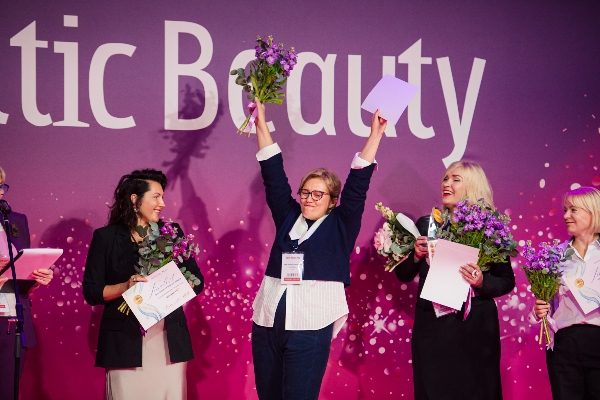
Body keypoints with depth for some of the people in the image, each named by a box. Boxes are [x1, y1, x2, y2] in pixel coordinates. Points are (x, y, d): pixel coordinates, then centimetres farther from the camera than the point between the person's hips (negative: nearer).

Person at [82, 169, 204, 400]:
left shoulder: (171, 233, 9)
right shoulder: (106, 237, 3)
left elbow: (197, 282, 10)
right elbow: (91, 292, 0)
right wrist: (125, 287, -16)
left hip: (170, 342, 2)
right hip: (125, 342, -2)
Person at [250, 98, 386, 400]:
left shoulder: (340, 225, 6)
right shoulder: (288, 217, 13)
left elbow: (358, 184, 0)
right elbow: (273, 175, 13)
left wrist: (375, 134, -2)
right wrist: (261, 123, 12)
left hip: (310, 327, -4)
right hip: (267, 323, 4)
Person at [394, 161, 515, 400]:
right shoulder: (426, 225, 5)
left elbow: (507, 281, 1)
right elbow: (403, 275, 8)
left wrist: (482, 282, -18)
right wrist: (416, 256, -11)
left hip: (474, 327, -2)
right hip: (431, 326, 2)